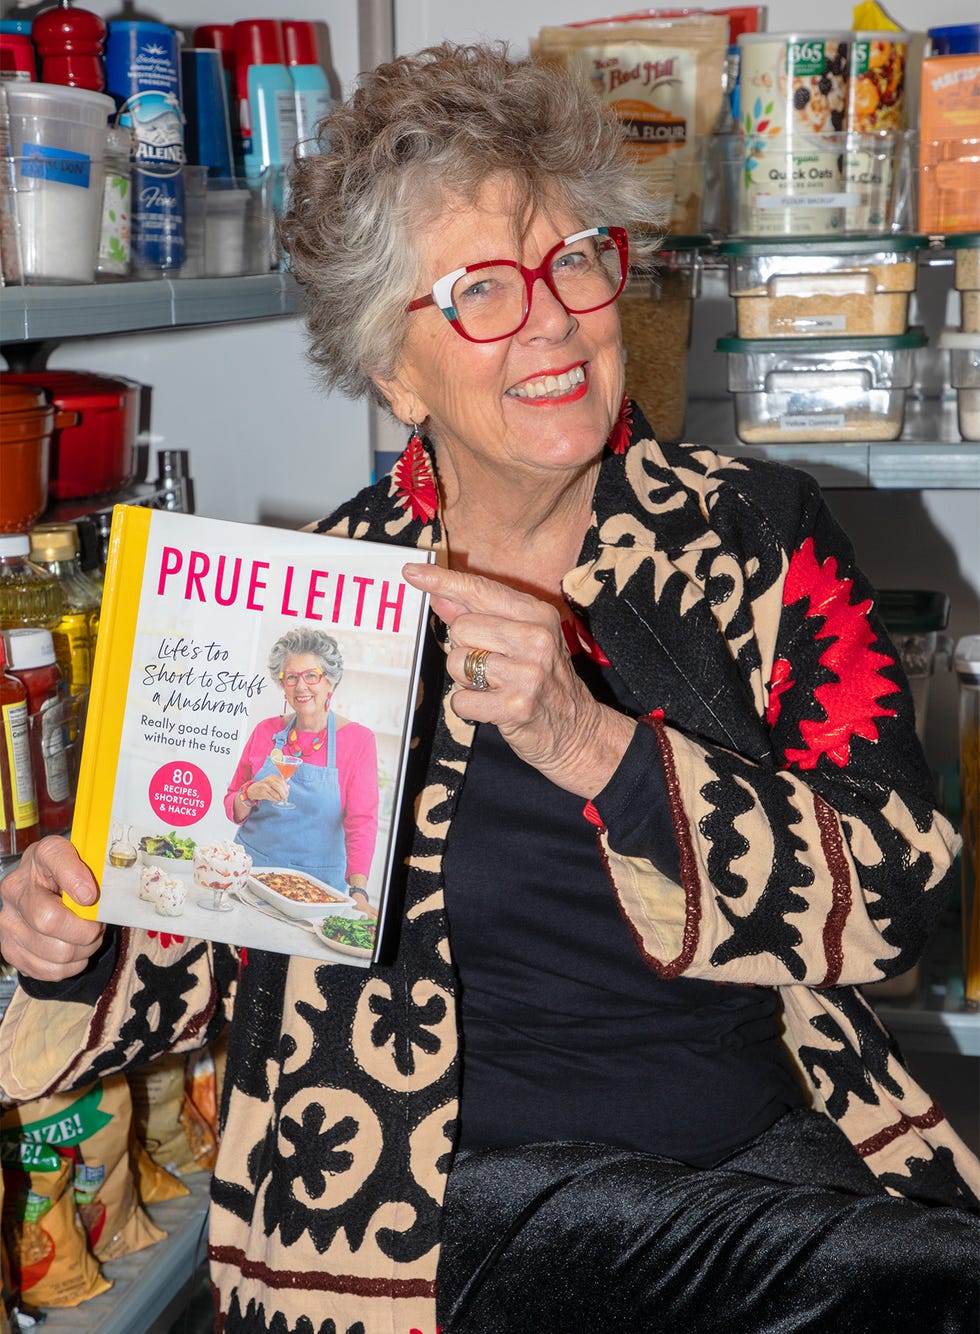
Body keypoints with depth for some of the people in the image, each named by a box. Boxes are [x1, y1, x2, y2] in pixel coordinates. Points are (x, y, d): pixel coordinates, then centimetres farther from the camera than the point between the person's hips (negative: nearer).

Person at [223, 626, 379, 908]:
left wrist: (358, 892, -23)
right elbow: (233, 809, 9)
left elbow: (362, 822, -11)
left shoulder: (358, 739, -4)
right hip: (250, 870, 2)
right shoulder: (266, 731, 4)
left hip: (316, 881, -2)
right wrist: (251, 793, -14)